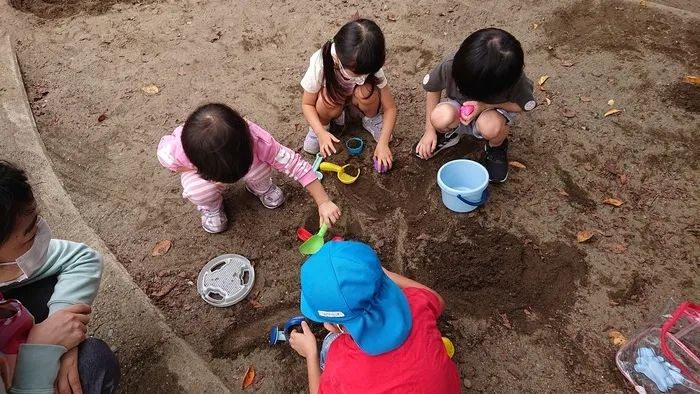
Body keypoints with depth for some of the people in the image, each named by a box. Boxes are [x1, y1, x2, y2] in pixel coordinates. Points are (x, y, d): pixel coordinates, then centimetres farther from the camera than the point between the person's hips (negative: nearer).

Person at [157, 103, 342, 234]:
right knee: (200, 192, -32)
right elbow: (164, 151, -15)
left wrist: (324, 202, -36)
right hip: (196, 167, 0)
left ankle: (260, 189, 9)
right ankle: (211, 206, 7)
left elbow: (296, 164, -34)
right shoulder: (174, 152, -41)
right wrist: (206, 175, -27)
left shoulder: (255, 138, -42)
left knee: (260, 168, -31)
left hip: (233, 145, 1)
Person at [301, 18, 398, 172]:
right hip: (330, 96, -1)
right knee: (329, 99, -36)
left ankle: (371, 119, -1)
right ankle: (323, 125, -3)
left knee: (367, 92, -33)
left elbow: (390, 107, -23)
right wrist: (321, 132, -35)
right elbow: (307, 104, -21)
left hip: (354, 95, 1)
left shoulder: (370, 67, -32)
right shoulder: (319, 65, -37)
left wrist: (383, 143, -32)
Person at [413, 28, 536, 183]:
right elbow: (432, 88, -10)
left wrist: (485, 105, -31)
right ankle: (449, 134, 4)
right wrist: (430, 130, -10)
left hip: (494, 112, -1)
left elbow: (523, 106, -14)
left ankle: (497, 147, 0)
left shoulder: (513, 77, -32)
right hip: (459, 112, 1)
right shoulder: (452, 64, -30)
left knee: (490, 126, -39)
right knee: (441, 118, -35)